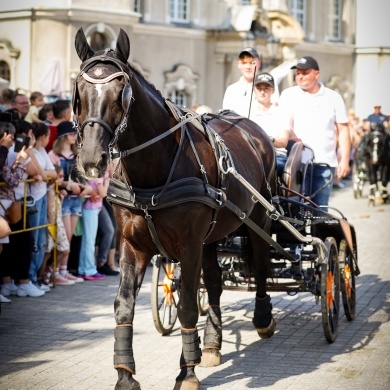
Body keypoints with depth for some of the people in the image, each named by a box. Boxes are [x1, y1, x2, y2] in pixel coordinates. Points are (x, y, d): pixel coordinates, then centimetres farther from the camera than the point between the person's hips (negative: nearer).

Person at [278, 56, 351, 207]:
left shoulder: (333, 97, 10)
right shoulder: (288, 95, 6)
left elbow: (343, 130, 10)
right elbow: (284, 127, -3)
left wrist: (344, 160, 2)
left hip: (326, 163, 2)